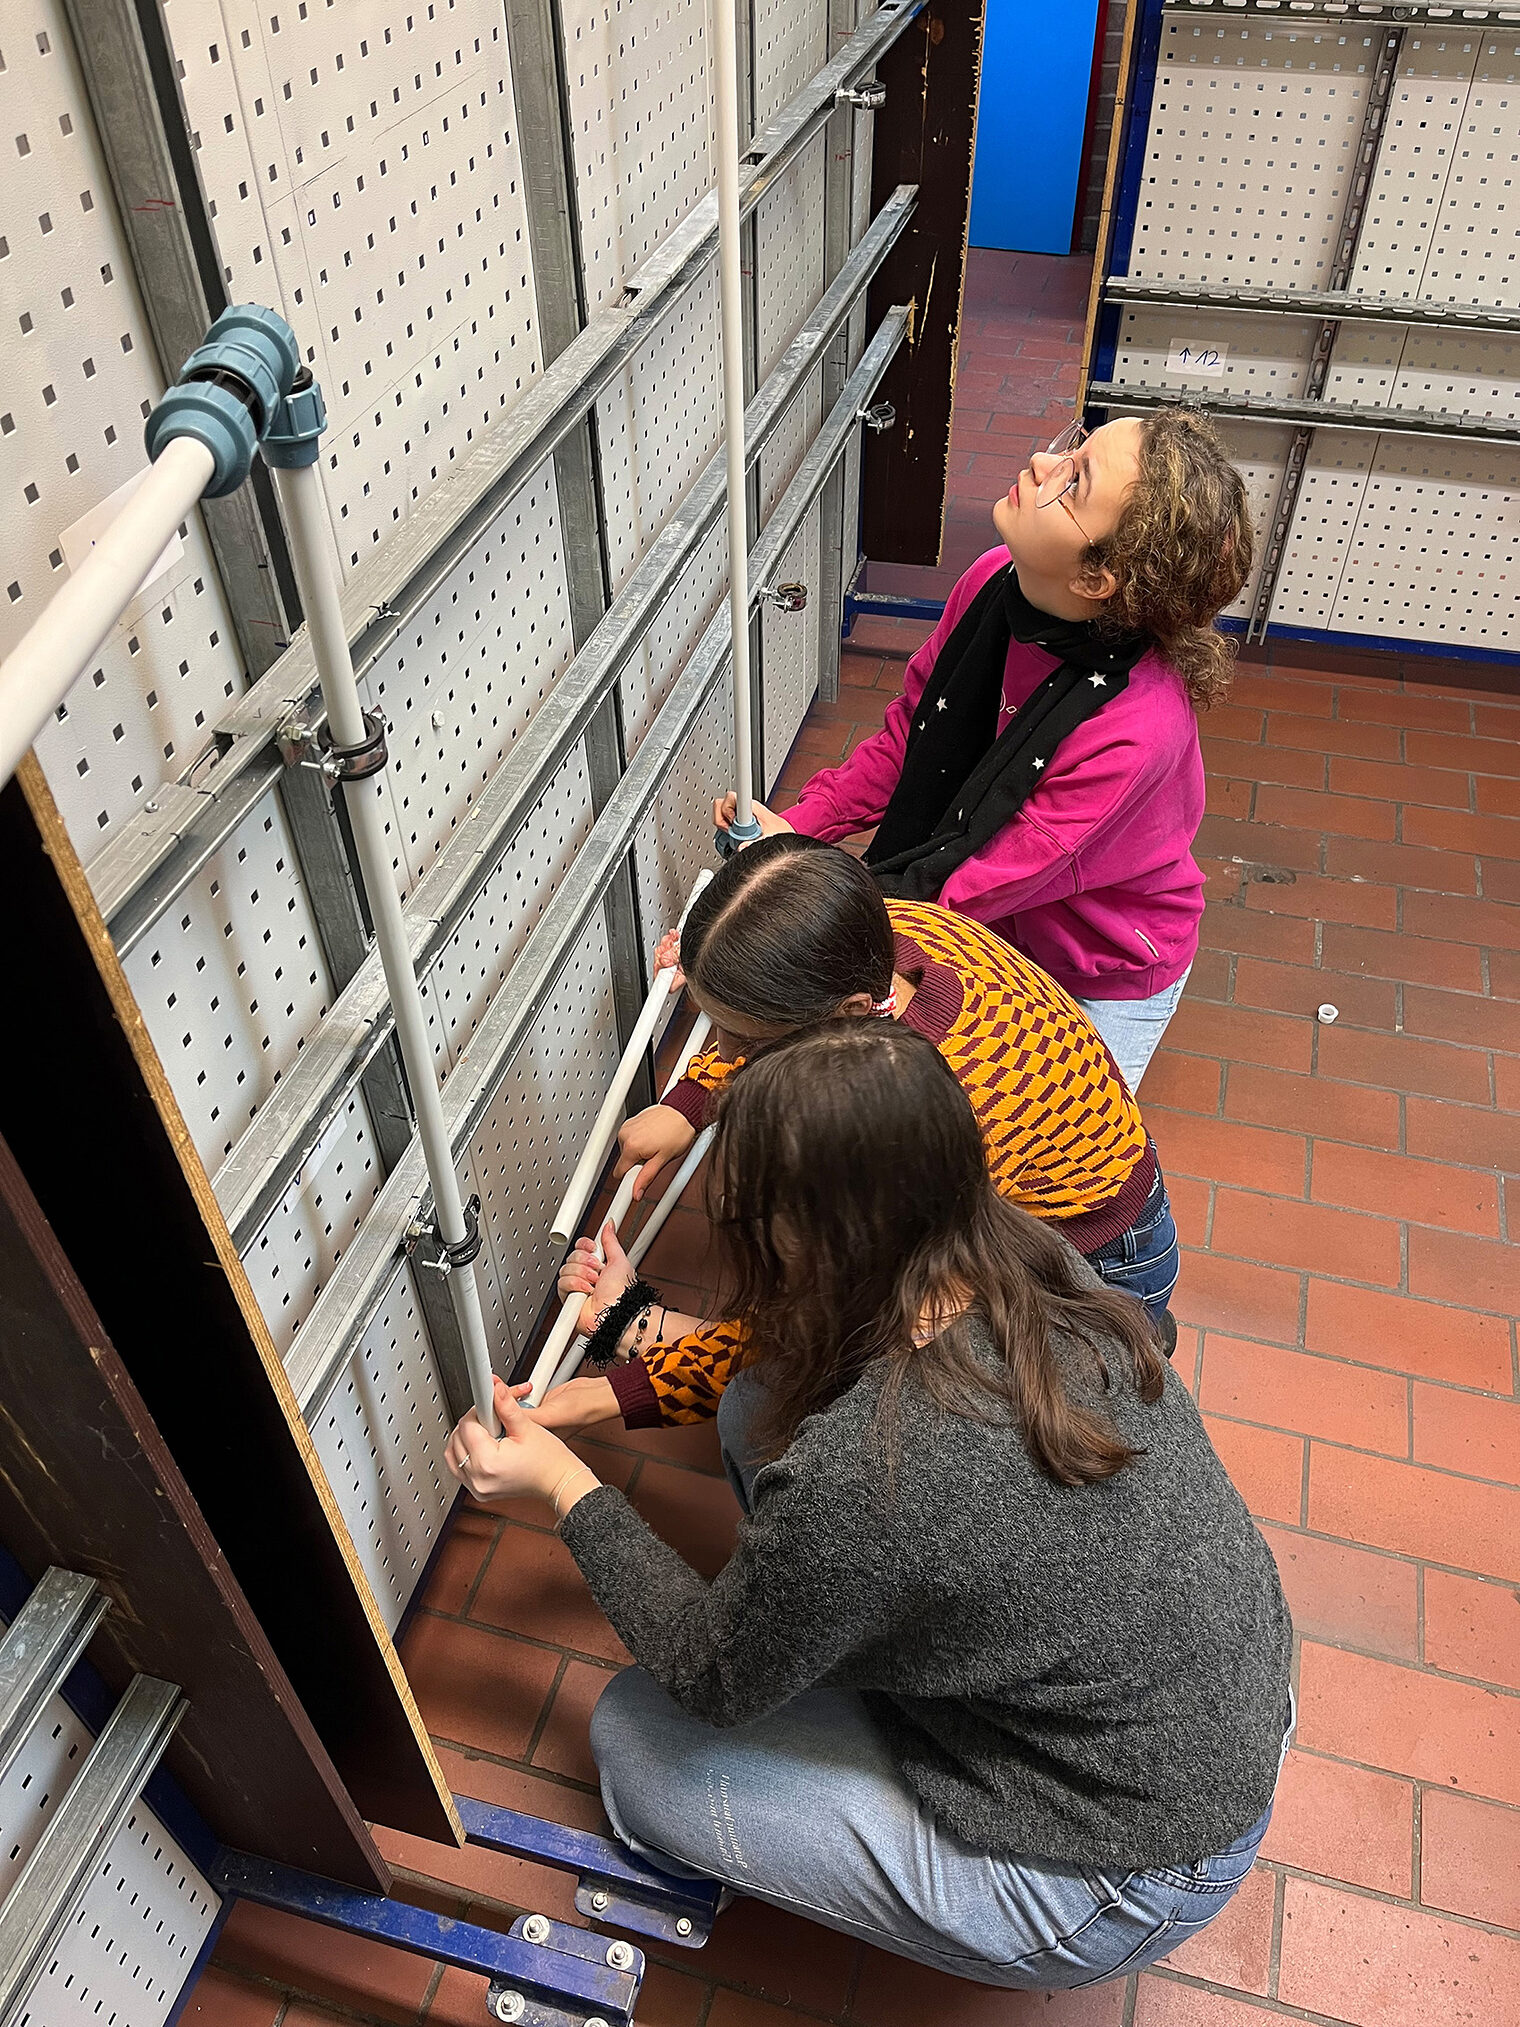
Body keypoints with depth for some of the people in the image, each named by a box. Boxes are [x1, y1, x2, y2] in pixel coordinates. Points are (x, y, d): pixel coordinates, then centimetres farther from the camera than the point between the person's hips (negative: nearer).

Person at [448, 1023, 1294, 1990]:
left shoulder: (852, 1483, -38)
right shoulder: (1037, 1258, -15)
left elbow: (710, 1681, -15)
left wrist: (565, 1484, -6)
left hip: (1122, 1879, -6)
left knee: (635, 1738, 5)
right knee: (759, 1408, 2)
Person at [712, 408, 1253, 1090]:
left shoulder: (1134, 730, -40)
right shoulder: (995, 582, -21)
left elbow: (972, 890, -33)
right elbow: (909, 733, -3)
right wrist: (798, 824, -15)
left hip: (1105, 980, -5)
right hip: (996, 930, 5)